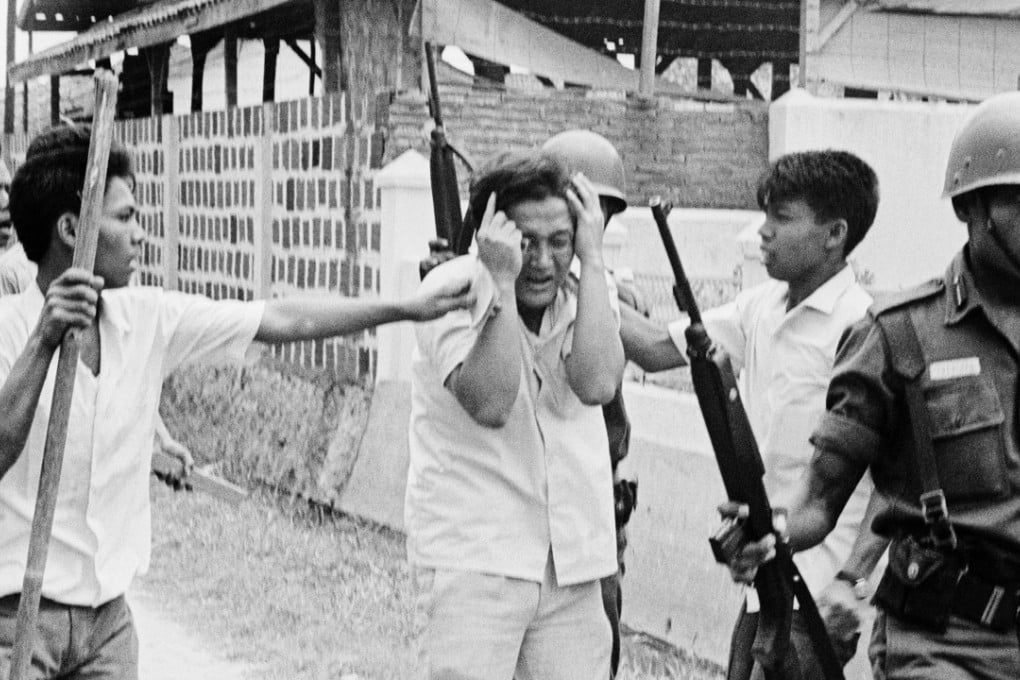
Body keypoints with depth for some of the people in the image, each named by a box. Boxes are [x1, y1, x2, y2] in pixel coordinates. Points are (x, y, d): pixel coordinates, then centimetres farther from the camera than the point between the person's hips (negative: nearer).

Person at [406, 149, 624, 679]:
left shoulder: (587, 292, 4)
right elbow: (490, 404, -22)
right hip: (472, 561, -4)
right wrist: (502, 282, -23)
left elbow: (597, 384, -16)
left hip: (572, 567, 4)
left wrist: (592, 259, -13)